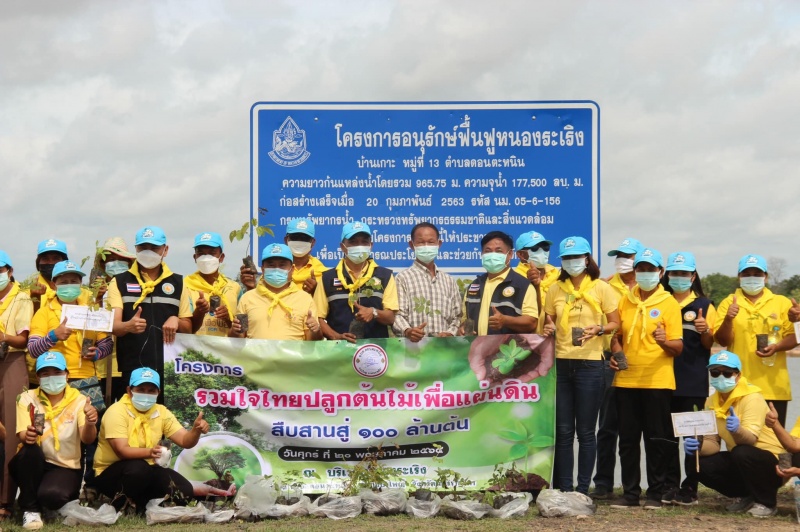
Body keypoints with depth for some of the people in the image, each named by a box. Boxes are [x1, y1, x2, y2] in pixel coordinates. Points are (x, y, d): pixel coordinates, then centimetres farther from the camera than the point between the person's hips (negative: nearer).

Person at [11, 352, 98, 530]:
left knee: (51, 495, -33)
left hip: (65, 467, -1)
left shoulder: (79, 400, -4)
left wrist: (90, 424, -43)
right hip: (32, 464, 1)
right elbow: (22, 435, -14)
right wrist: (28, 437, -40)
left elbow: (86, 439, -18)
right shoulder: (27, 399, -2)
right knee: (30, 450, -33)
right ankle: (30, 509, -14)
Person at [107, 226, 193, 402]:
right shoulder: (119, 282, 7)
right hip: (130, 370, -1)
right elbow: (113, 326, -4)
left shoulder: (178, 283, 13)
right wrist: (129, 326, -26)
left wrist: (176, 321, -7)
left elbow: (188, 327, 16)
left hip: (169, 369, 2)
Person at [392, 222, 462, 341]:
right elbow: (398, 315, -8)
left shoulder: (449, 280, 17)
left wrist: (451, 333, -3)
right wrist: (407, 331, -28)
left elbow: (456, 316, 18)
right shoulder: (403, 278, 2)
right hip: (414, 344, -4)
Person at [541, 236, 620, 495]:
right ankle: (564, 487, 9)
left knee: (585, 431, 0)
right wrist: (548, 329, -5)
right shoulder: (555, 289, 12)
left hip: (589, 364, -3)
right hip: (560, 364, 3)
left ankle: (583, 488, 6)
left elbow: (615, 323, 1)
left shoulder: (601, 288, 2)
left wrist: (597, 329, -18)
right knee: (563, 430, 4)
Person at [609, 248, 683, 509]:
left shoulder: (669, 303, 0)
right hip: (626, 380, 4)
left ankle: (656, 493, 10)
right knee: (628, 439, 6)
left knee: (657, 439, 1)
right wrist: (616, 353, 0)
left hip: (657, 382, -4)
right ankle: (630, 492, 14)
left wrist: (664, 342, -24)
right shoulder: (625, 301, 11)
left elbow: (678, 347, -3)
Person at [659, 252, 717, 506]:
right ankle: (670, 486, 10)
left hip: (694, 382, -2)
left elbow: (710, 345, 7)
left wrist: (705, 331, -13)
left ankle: (690, 487, 5)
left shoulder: (704, 306, 6)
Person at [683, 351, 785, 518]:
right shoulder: (711, 402, 1)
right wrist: (698, 446, -24)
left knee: (742, 453, -36)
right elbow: (712, 443, -1)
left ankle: (767, 502, -10)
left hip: (772, 463, -6)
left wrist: (737, 430, -53)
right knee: (703, 466, -18)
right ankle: (745, 497, 9)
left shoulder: (751, 398, -19)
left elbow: (751, 439, -30)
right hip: (738, 460, 6)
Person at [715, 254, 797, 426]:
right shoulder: (729, 303, 6)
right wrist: (728, 319, -18)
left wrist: (776, 347, -14)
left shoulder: (782, 303, 7)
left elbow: (793, 338, 6)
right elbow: (722, 341, 0)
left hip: (774, 386, 1)